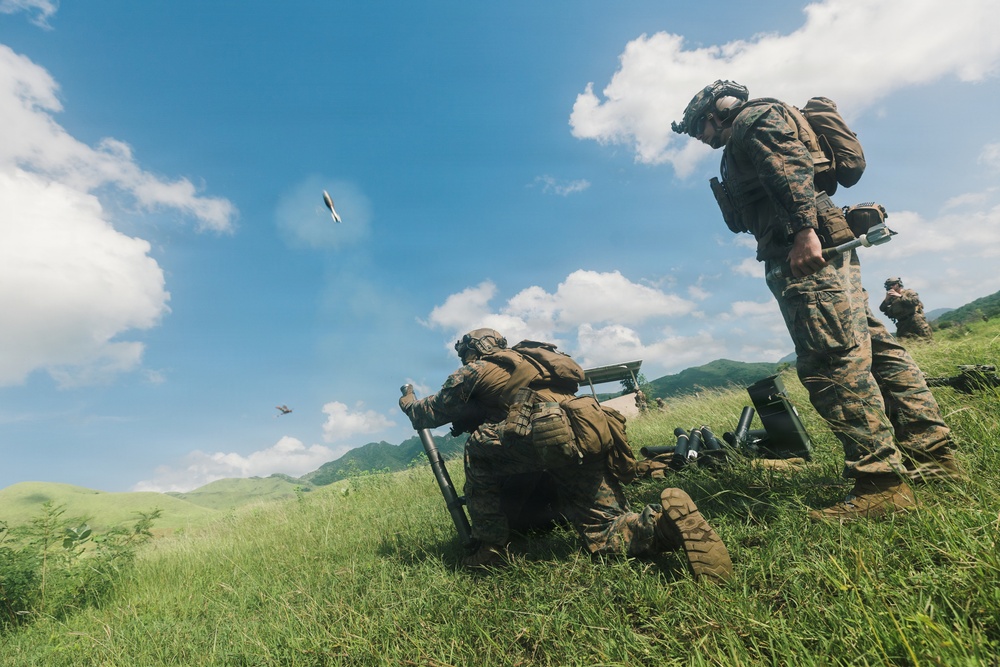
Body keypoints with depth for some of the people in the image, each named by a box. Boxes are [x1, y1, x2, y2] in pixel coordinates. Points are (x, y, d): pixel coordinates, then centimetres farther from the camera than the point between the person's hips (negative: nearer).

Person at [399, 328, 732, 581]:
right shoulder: (527, 359, 34)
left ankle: (491, 547, 15)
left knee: (477, 451, 14)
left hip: (551, 436, -8)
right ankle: (667, 519, -13)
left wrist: (407, 401, 46)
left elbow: (428, 415, 24)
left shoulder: (475, 371, 14)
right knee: (605, 538, 13)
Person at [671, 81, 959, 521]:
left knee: (835, 361, -15)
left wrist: (804, 229, -25)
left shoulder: (753, 118, 5)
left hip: (804, 249, -10)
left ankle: (881, 484, -14)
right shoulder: (742, 148, 33)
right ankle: (932, 458, 13)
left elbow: (791, 167, -14)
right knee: (873, 347, 7)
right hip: (827, 248, 10)